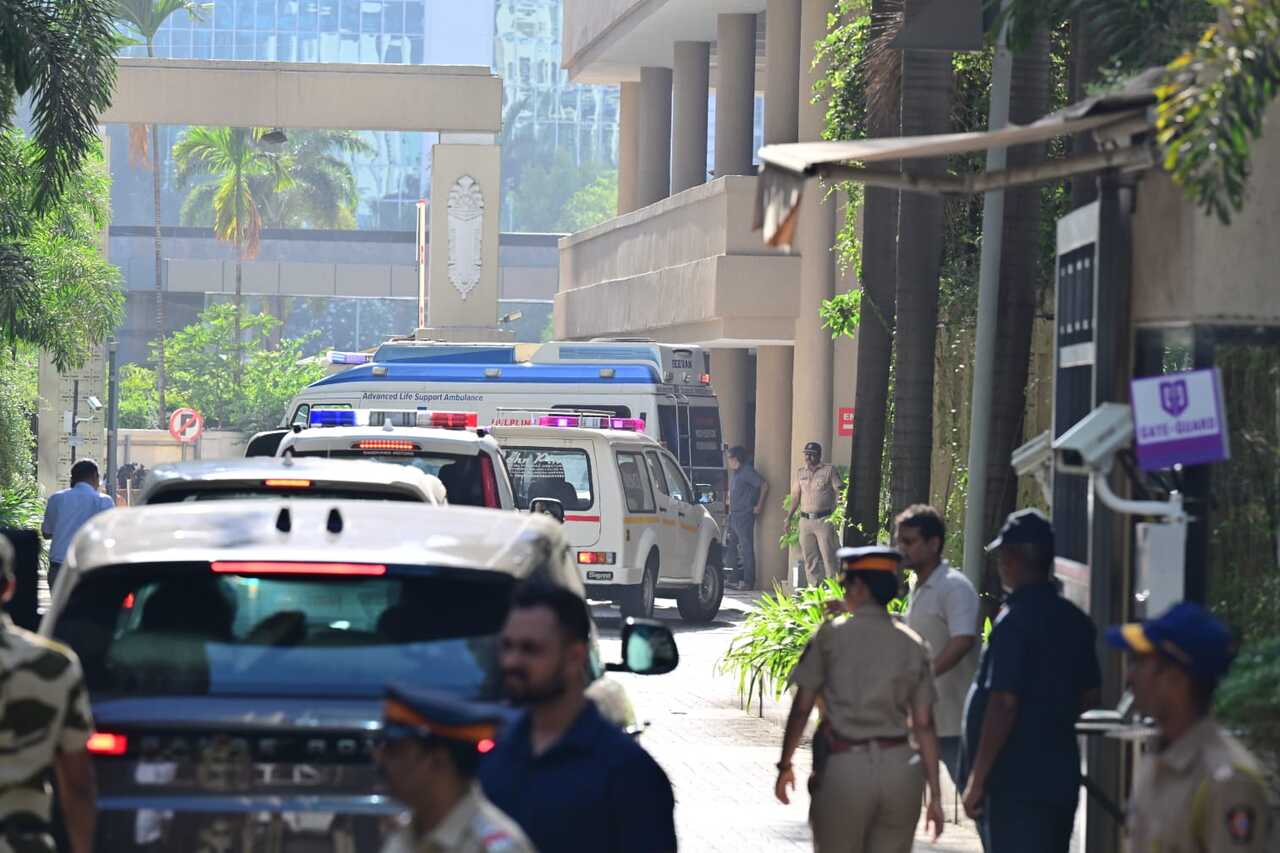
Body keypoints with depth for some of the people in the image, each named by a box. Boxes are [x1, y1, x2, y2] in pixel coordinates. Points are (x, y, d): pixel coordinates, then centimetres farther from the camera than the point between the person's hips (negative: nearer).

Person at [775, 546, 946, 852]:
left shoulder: (832, 635, -2)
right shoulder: (914, 645, 6)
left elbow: (801, 708, -1)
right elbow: (924, 725, 3)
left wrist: (785, 766, 11)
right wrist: (934, 795, 6)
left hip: (844, 767, -3)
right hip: (899, 767, 3)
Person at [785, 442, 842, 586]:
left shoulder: (829, 470, 0)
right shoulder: (800, 472, 15)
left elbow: (839, 492, -4)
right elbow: (796, 496, 20)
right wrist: (789, 517, 14)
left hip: (824, 520, -5)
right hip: (805, 520, 5)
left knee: (828, 556, -8)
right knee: (809, 558, 5)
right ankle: (814, 588, 9)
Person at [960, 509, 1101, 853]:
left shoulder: (1014, 621, -15)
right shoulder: (1075, 620, 9)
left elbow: (1004, 704, -20)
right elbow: (1090, 695, 17)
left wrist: (978, 779, -16)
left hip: (1016, 783, -8)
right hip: (1061, 778, 8)